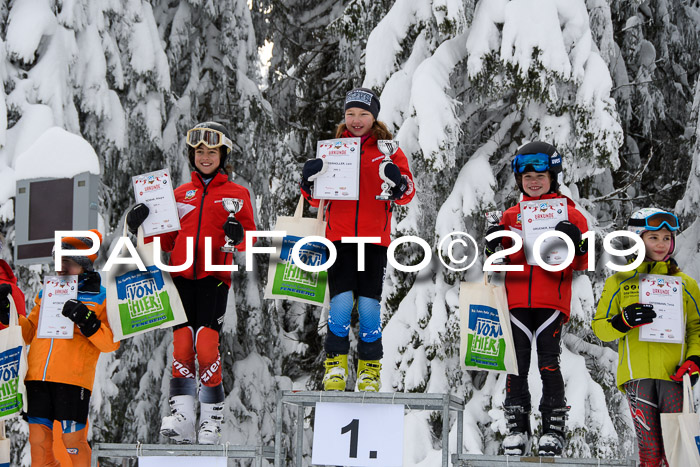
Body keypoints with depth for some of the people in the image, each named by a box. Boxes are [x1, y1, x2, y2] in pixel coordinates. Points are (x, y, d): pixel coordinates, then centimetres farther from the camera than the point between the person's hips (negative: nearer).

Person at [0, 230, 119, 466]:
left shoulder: (100, 298, 6)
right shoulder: (47, 292, 20)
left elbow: (111, 342, -1)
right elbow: (29, 332, 23)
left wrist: (87, 322, -15)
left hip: (74, 378, -5)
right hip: (37, 376, 5)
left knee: (73, 439, -7)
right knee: (38, 438, 3)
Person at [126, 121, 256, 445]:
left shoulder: (237, 194, 10)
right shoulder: (181, 194, 19)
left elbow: (249, 240, 5)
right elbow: (167, 240, 19)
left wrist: (238, 236, -17)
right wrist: (142, 226, 3)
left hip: (215, 276, -3)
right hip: (182, 275, 3)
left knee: (206, 345, -13)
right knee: (181, 344, -6)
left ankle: (211, 421, -6)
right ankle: (182, 417, -6)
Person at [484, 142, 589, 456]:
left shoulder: (569, 215, 7)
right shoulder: (511, 217, 15)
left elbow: (583, 264, 3)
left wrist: (576, 242, -16)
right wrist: (493, 245, -4)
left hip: (552, 300, -3)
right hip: (516, 299, 3)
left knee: (549, 364, -8)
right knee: (517, 365, 1)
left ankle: (554, 429, -4)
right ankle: (517, 427, 7)